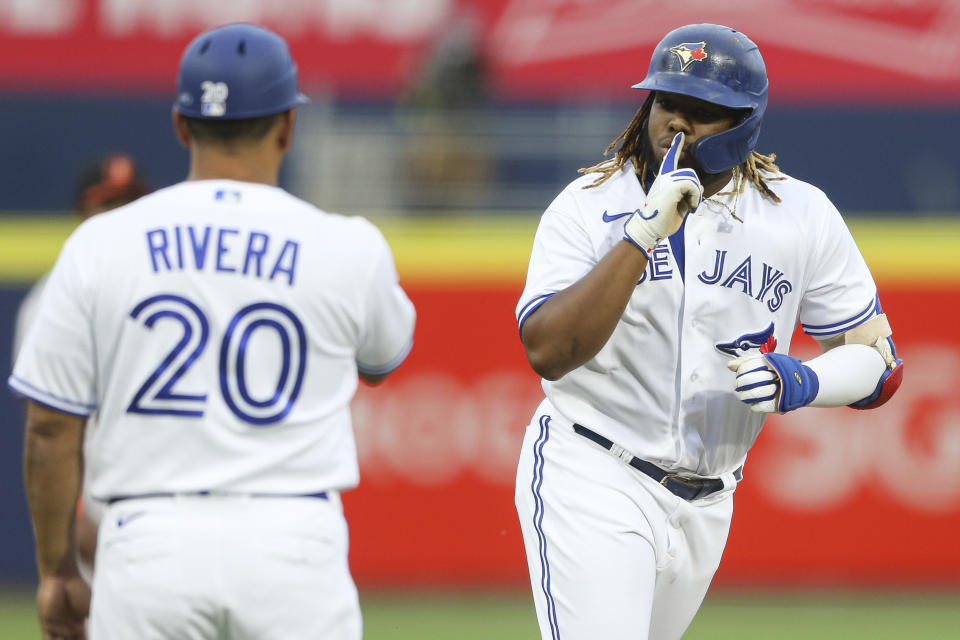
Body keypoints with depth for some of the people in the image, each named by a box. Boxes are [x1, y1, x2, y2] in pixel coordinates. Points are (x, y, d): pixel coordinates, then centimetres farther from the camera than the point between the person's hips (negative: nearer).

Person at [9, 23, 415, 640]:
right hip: (293, 538, -1)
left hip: (148, 543, 1)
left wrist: (56, 571, 13)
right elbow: (383, 358, 23)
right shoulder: (347, 247, 1)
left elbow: (50, 426, 3)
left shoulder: (100, 244, 2)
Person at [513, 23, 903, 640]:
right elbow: (548, 352, -22)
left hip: (706, 507, 4)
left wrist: (798, 383, -19)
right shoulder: (589, 207, -8)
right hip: (590, 481, -4)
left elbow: (877, 358, 2)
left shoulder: (801, 215, -1)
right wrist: (643, 236, -28)